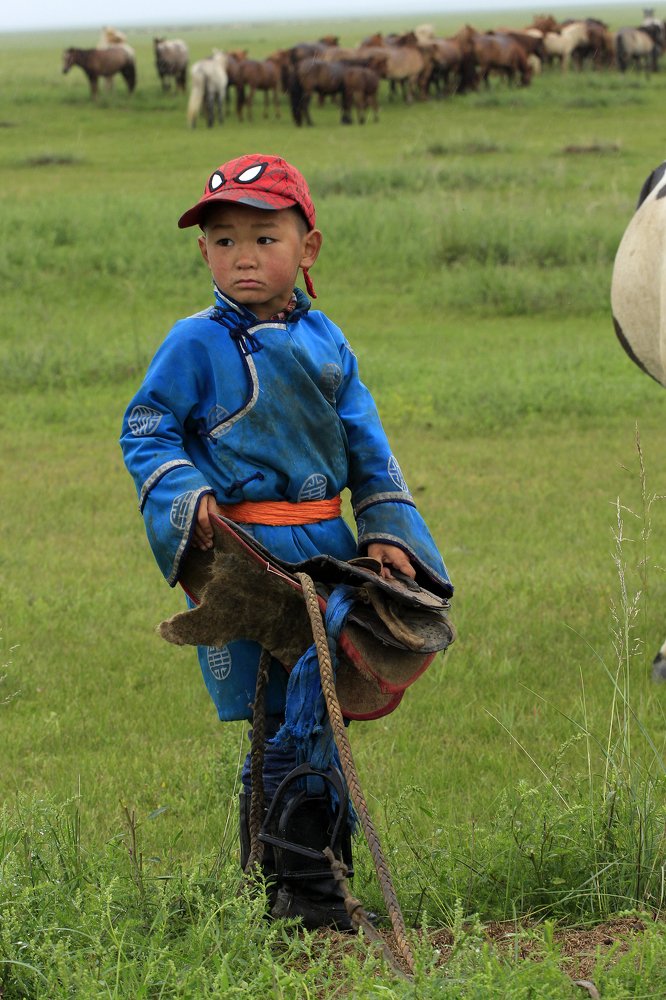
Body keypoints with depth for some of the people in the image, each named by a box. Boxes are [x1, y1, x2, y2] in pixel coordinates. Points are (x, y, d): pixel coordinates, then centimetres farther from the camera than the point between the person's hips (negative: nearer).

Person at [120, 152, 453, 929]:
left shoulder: (325, 341, 10)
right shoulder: (197, 344, -5)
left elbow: (365, 444, 14)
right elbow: (144, 431, -2)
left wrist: (387, 531, 4)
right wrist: (186, 497, -18)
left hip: (326, 547, 6)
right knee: (282, 723, -9)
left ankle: (317, 871, 24)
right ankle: (285, 893, 1)